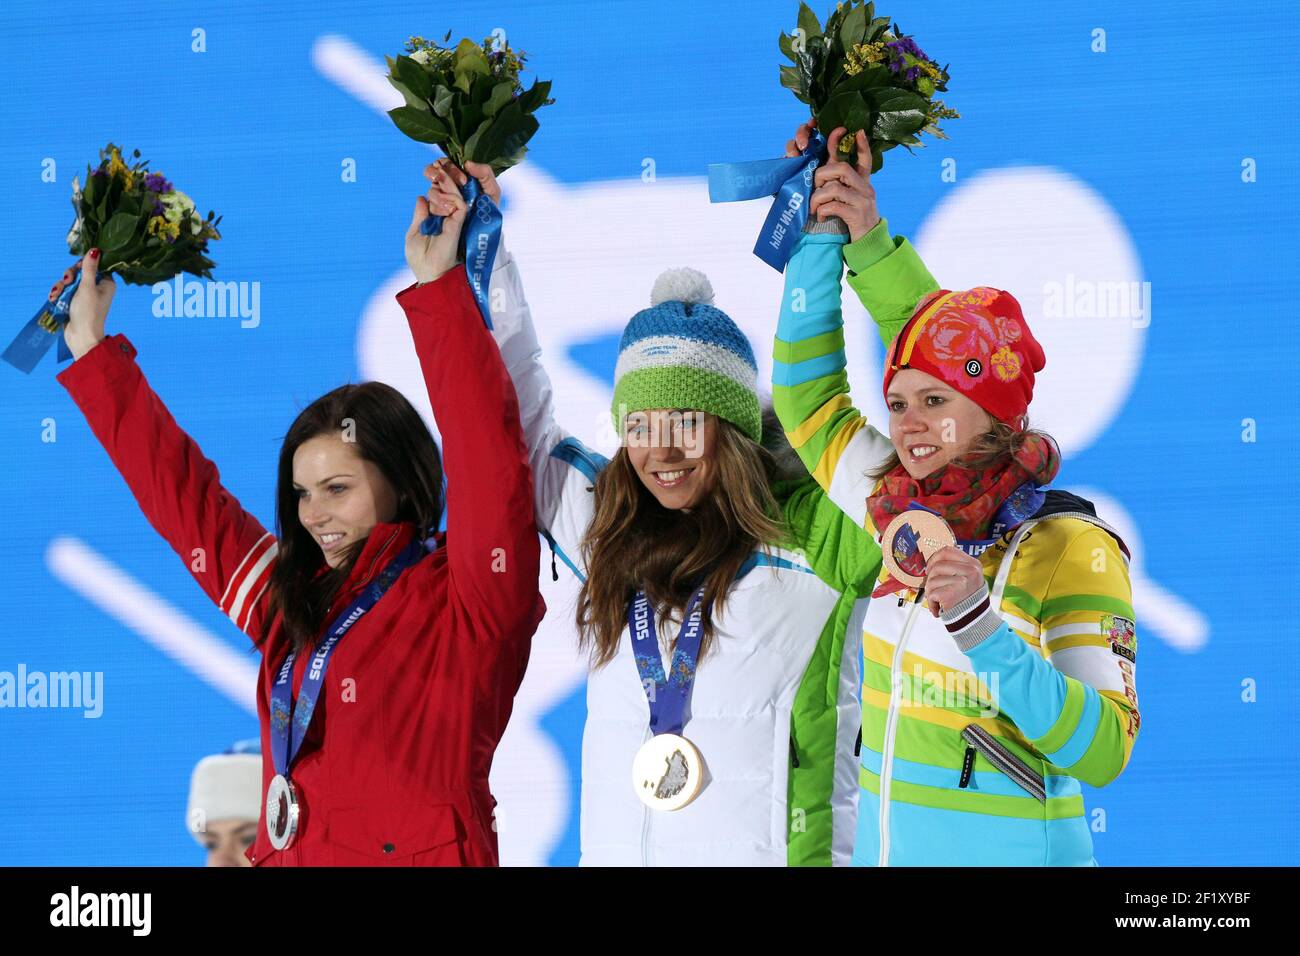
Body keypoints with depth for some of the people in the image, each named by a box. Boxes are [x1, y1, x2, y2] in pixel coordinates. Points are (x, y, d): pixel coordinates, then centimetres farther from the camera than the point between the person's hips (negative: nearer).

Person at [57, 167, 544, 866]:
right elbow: (179, 490, 24)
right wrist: (92, 350, 28)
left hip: (413, 854, -6)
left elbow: (490, 466, -15)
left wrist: (439, 288, -19)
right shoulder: (286, 597, 17)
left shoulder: (465, 602, -1)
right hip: (282, 855, 6)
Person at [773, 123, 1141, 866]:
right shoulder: (901, 516, 2)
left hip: (1013, 849, -6)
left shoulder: (1071, 548, -15)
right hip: (883, 847, 6)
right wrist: (829, 232, 3)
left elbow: (1104, 750, -22)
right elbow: (806, 393, 12)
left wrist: (981, 627, -31)